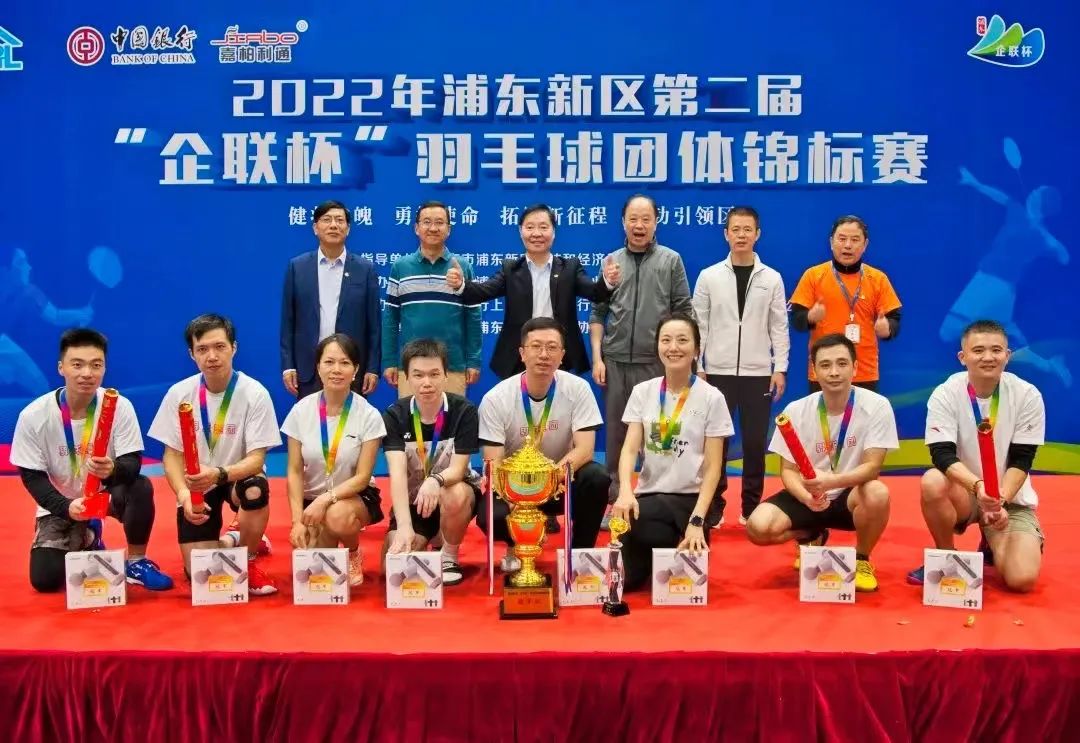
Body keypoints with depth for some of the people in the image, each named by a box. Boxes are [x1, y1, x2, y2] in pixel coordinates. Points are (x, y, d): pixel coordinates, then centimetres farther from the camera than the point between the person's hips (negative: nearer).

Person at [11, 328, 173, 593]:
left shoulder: (120, 406, -20)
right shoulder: (33, 415, -18)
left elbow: (133, 462, -19)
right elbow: (32, 477, -13)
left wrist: (113, 470, -44)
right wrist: (66, 507, -30)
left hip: (108, 494, -1)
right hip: (60, 505, 1)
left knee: (141, 488, -33)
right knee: (44, 579, -11)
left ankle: (136, 562, -8)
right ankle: (86, 543, 26)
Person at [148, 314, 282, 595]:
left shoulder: (255, 393, -18)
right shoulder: (179, 393, -11)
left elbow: (256, 458, -19)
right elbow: (172, 455, -7)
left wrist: (219, 474, -39)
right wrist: (184, 494, -26)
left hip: (237, 476, -1)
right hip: (195, 485, 2)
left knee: (255, 491, -38)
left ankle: (248, 561, -7)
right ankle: (232, 541, 27)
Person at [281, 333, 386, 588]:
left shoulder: (369, 416, -13)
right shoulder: (301, 411, -6)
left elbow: (362, 477, -13)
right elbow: (295, 472, -4)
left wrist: (326, 499, -28)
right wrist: (297, 521, -14)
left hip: (355, 496, -2)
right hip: (312, 499, 2)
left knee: (338, 516, -37)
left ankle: (353, 553, -2)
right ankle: (324, 539, 20)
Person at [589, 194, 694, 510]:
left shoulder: (671, 261, 3)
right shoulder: (611, 262, 8)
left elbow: (684, 313, 2)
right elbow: (598, 314, 8)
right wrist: (597, 357, 1)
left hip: (657, 362, -2)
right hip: (615, 361, 2)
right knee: (616, 432, 6)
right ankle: (614, 500, 15)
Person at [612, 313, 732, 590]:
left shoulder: (712, 398, -3)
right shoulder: (642, 392, 5)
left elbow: (712, 467, -4)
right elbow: (630, 448, -4)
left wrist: (697, 521, -15)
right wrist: (625, 491, -26)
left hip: (691, 499, -2)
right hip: (648, 496, 2)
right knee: (625, 575, -20)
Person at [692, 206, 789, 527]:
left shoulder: (772, 278, 4)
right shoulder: (709, 276, 2)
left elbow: (779, 327, 4)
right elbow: (698, 324, 2)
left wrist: (780, 368, -2)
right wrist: (696, 367, -2)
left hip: (758, 373, 1)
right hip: (719, 371, 0)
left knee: (755, 442, 5)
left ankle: (752, 507, 17)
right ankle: (713, 506, 13)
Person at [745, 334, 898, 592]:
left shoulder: (876, 406, -15)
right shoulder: (796, 410, -11)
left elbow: (872, 467, -19)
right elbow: (788, 470, -6)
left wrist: (830, 481, -38)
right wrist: (807, 497, -28)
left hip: (850, 495, -2)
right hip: (807, 496, 2)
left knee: (877, 494, -37)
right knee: (758, 527, -24)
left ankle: (861, 560, -4)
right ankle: (811, 536, 14)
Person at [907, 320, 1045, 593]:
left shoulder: (1028, 395, -11)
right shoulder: (945, 394, -14)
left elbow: (1021, 461, -10)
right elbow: (942, 454, -23)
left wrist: (1000, 500, -25)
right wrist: (978, 486, -40)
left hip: (1011, 498, 1)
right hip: (965, 493, -1)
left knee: (1022, 579, -19)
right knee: (933, 482, -35)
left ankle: (992, 548, 20)